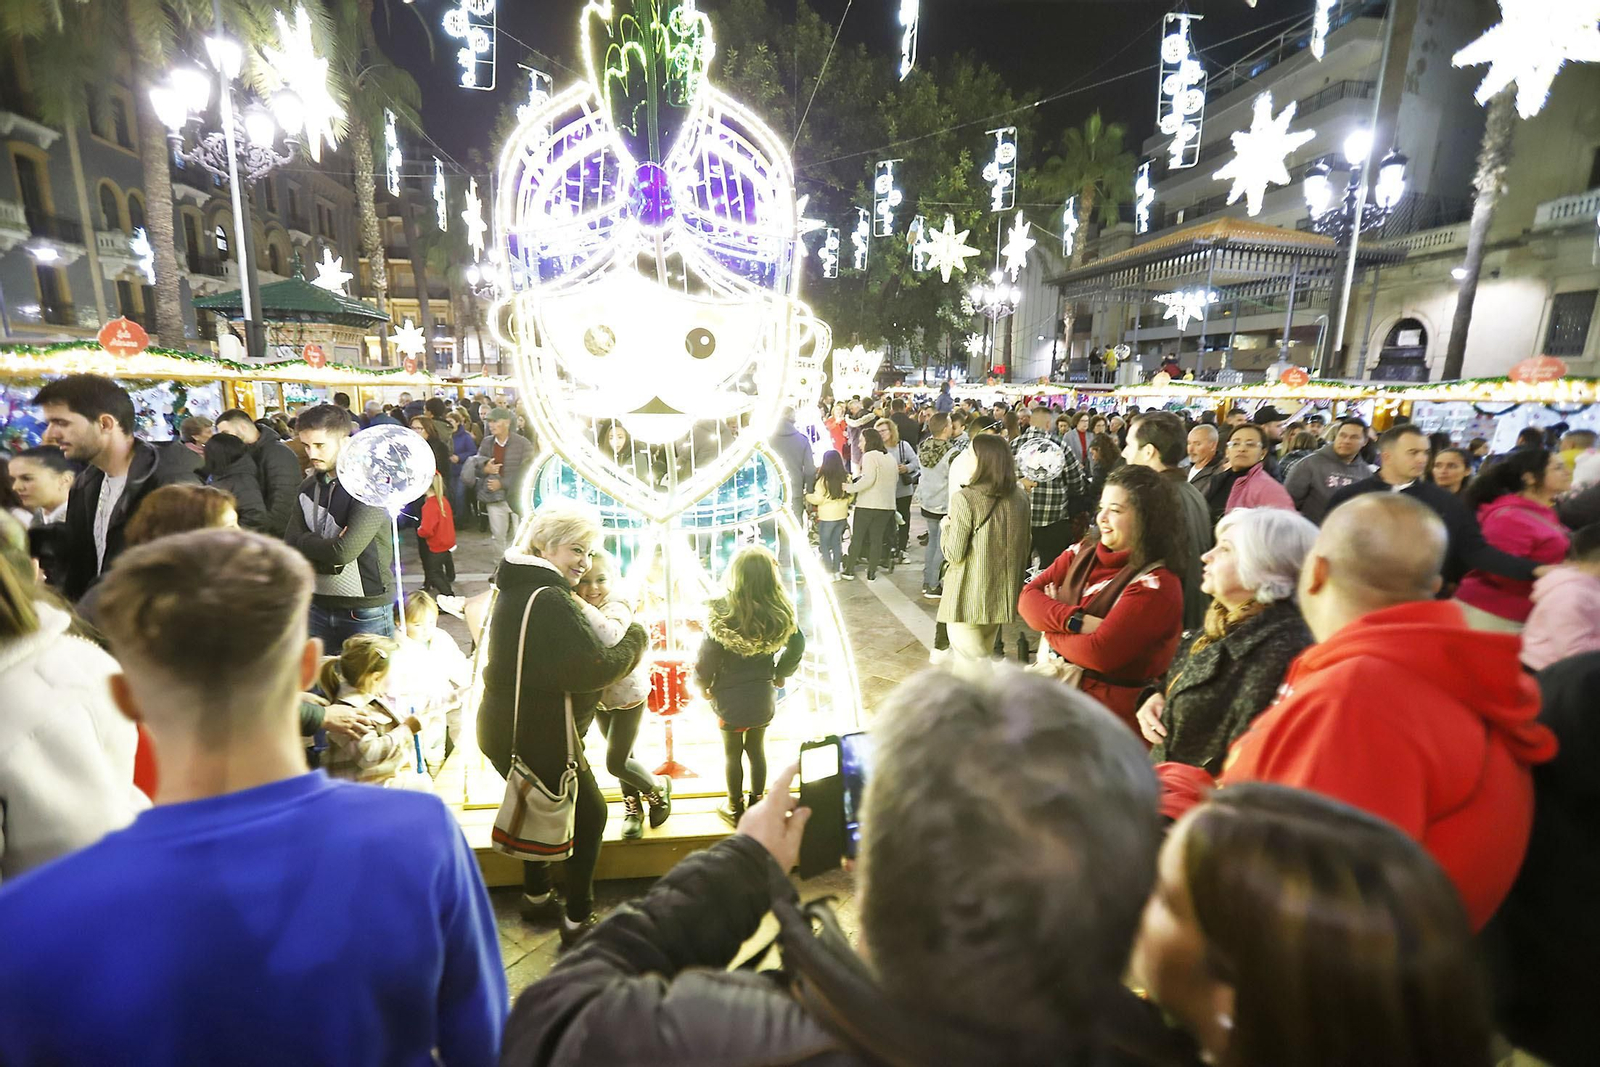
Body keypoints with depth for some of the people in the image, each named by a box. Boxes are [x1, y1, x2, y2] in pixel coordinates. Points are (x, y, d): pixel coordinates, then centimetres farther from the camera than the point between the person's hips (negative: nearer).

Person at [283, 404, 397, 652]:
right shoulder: (309, 487, 7)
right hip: (320, 606, 6)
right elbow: (290, 546, 3)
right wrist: (328, 546, -12)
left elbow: (346, 551, -21)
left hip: (366, 611, -6)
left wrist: (306, 542, -4)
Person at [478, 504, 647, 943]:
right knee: (589, 814, 6)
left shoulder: (515, 589, 8)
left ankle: (537, 897, 44)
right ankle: (578, 920, 17)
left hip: (507, 730, 10)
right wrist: (636, 638, -12)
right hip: (540, 738, -10)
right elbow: (594, 668, -28)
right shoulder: (550, 599, -25)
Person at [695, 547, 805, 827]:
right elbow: (797, 646, 0)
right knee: (756, 748, 23)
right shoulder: (781, 612, -14)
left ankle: (736, 810, 36)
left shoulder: (722, 614, -26)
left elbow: (707, 656, -18)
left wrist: (704, 684, 1)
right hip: (764, 697, 3)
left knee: (733, 754, 18)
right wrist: (779, 674, 14)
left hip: (731, 700, -3)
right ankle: (756, 804, 40)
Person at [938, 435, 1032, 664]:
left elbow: (954, 554, -15)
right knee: (983, 660, 22)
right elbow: (1026, 545, 12)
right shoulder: (1020, 497, 3)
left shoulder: (965, 499, -17)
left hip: (969, 597, -7)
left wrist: (945, 526, 1)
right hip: (1003, 595, 7)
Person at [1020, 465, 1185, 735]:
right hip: (1053, 683, 6)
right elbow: (1029, 597, -2)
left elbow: (1100, 653, -22)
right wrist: (1075, 621, -18)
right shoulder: (1083, 552, 6)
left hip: (1106, 709, -6)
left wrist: (1050, 624, -6)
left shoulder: (1156, 583, -14)